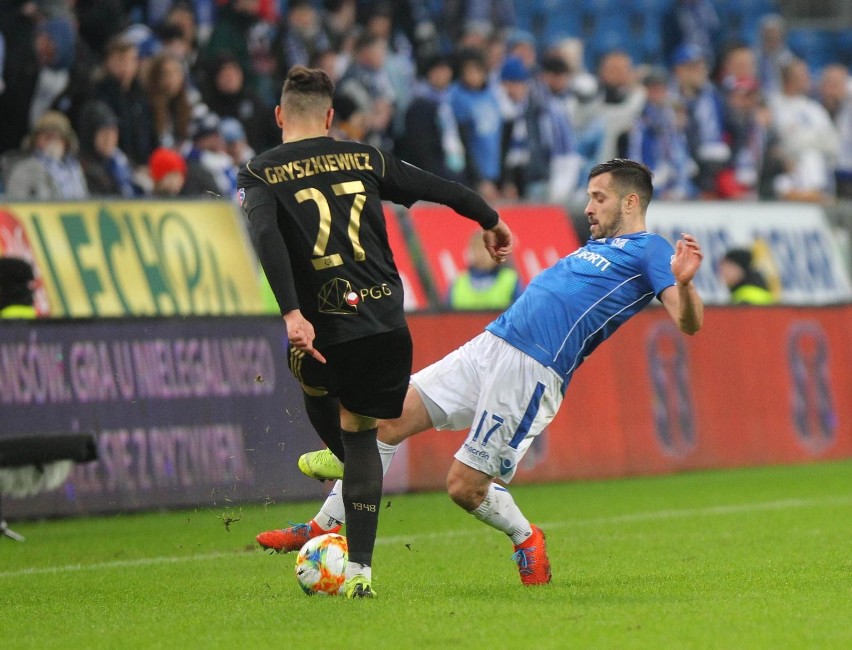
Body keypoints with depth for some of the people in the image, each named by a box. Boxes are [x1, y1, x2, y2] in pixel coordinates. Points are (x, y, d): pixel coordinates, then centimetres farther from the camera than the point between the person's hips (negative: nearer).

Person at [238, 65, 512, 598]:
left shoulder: (260, 174, 2)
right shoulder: (363, 159, 10)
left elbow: (266, 237, -17)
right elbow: (438, 188, 16)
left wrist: (291, 313, -24)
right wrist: (491, 221, 33)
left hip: (324, 327, -2)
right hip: (387, 320, 2)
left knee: (316, 387, 33)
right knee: (359, 429, 12)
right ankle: (359, 569, 6)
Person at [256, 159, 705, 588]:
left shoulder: (650, 252, -2)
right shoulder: (597, 245, 24)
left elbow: (688, 324, -15)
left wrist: (683, 282, -35)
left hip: (531, 374, -9)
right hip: (489, 346, 9)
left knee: (465, 485, -8)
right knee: (390, 417, -1)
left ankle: (526, 540, 22)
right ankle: (326, 527, 6)